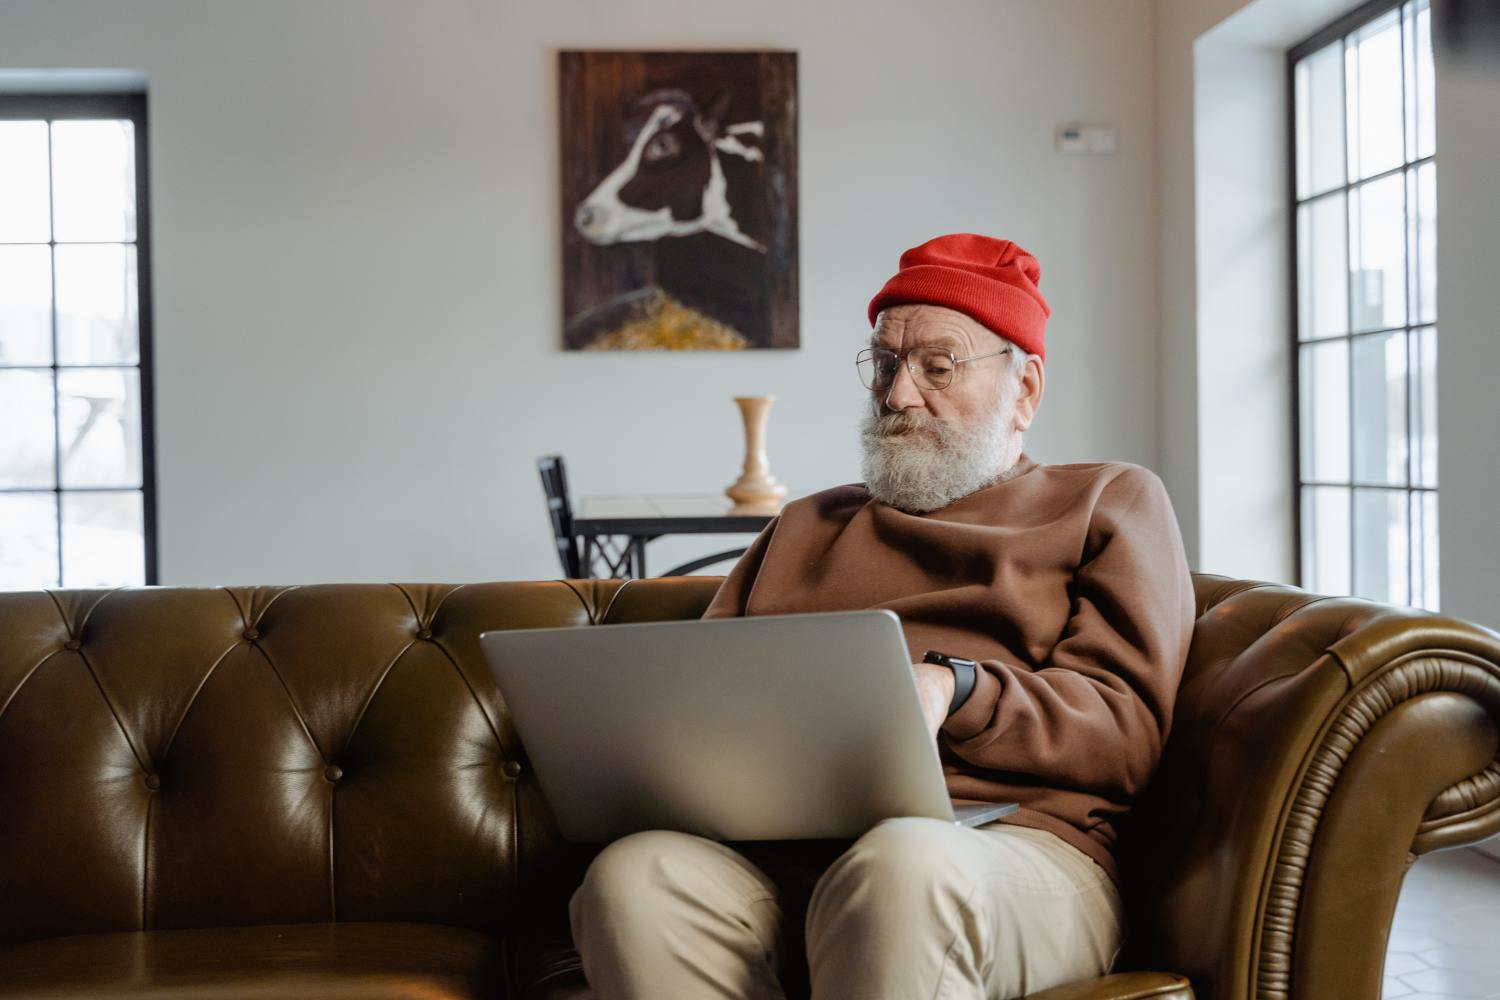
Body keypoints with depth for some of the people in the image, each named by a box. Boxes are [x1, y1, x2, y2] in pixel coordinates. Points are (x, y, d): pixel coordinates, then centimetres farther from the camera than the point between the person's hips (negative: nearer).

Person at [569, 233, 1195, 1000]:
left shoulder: (1110, 503, 21)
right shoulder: (807, 525, 34)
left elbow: (1126, 732, 5)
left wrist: (953, 692, -13)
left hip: (1014, 843, -3)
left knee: (903, 867, -41)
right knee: (633, 875, -31)